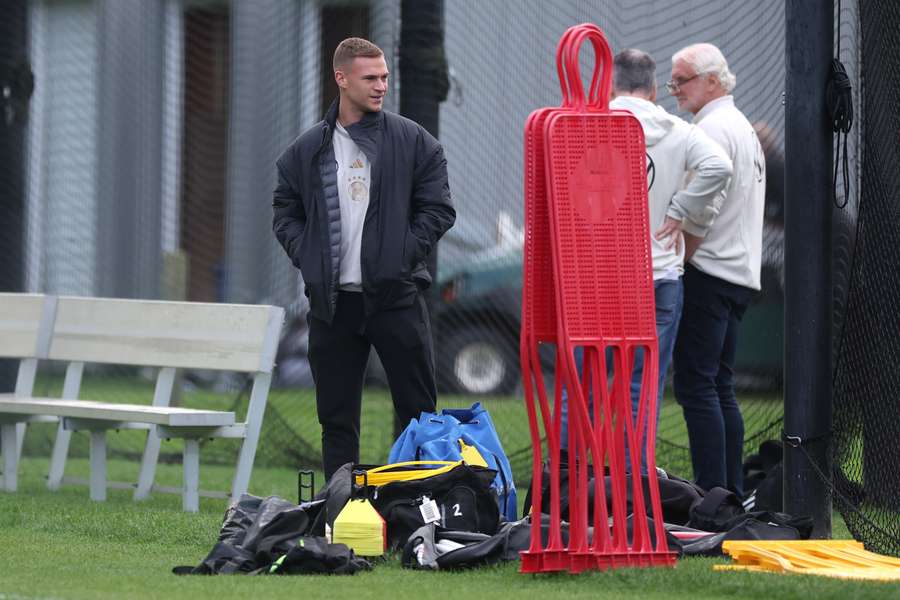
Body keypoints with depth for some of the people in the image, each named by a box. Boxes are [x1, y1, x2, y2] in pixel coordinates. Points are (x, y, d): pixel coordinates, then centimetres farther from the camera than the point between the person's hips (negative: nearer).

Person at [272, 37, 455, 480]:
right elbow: (284, 210, 15)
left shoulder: (412, 141, 2)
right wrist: (307, 257, 0)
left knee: (419, 411, -1)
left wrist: (404, 253, -8)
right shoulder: (308, 149, 8)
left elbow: (438, 209, 2)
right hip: (331, 300, 2)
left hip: (395, 294, -2)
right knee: (336, 418, 6)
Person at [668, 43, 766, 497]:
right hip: (740, 273, 10)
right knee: (720, 387, 12)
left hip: (708, 273, -10)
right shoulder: (745, 128, 21)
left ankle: (711, 494, -14)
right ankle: (732, 495, 11)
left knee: (695, 384, -11)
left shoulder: (711, 130, -11)